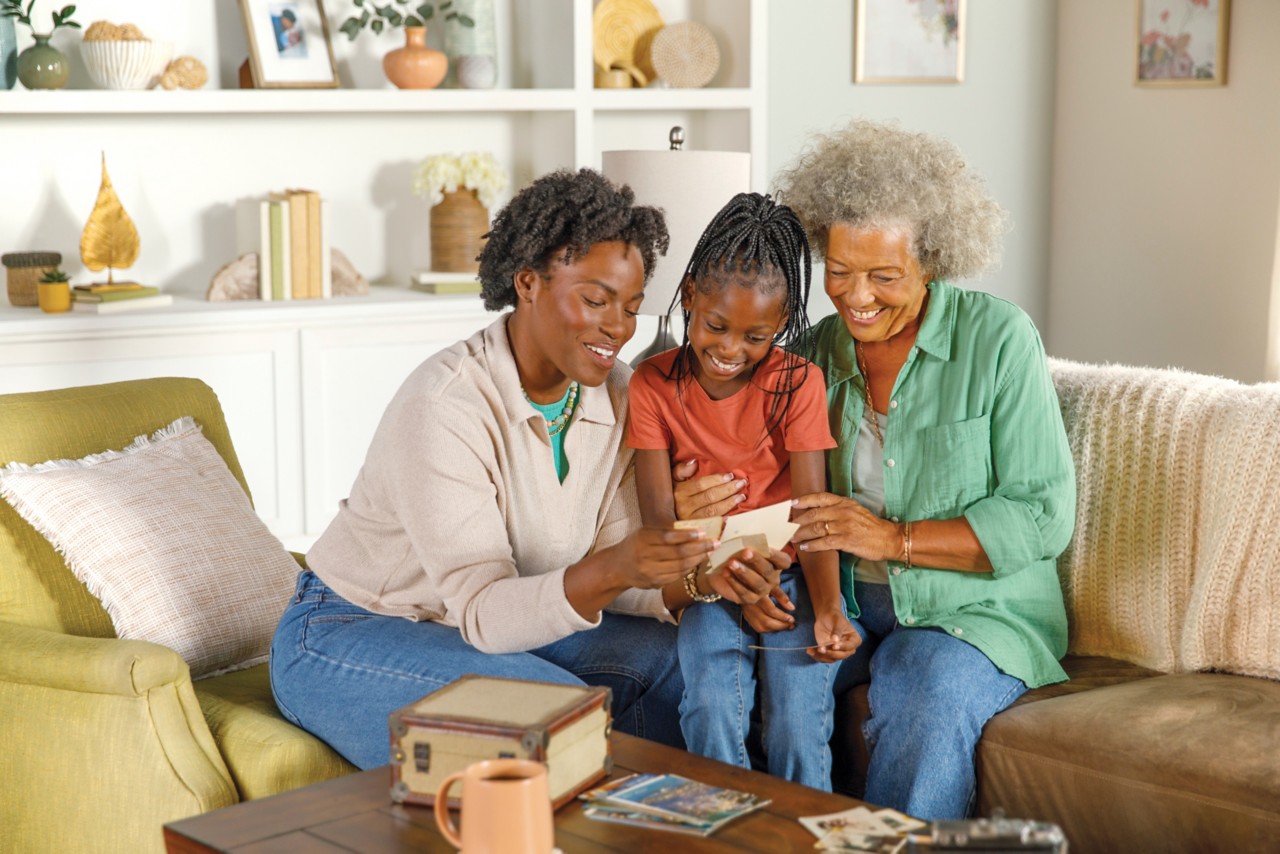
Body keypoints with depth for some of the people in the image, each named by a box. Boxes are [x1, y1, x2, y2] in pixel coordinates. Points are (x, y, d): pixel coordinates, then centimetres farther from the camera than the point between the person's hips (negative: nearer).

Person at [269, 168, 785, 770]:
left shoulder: (614, 395, -4)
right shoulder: (445, 405, -27)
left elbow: (600, 577, -5)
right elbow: (482, 611, -31)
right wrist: (613, 570, -47)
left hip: (508, 623, 7)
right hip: (348, 636, -7)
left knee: (669, 657, -11)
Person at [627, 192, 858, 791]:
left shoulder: (797, 382, -5)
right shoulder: (653, 384, -3)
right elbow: (659, 517, -9)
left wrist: (827, 609, -29)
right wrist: (700, 575, -32)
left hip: (790, 574, 0)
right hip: (706, 584, 1)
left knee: (798, 716, -22)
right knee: (713, 709, -25)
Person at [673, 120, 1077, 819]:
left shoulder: (997, 339, -7)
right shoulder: (816, 351, 7)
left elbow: (1044, 517, -12)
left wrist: (896, 538, -20)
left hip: (974, 611, -4)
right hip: (843, 605, 4)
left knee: (933, 695, -36)